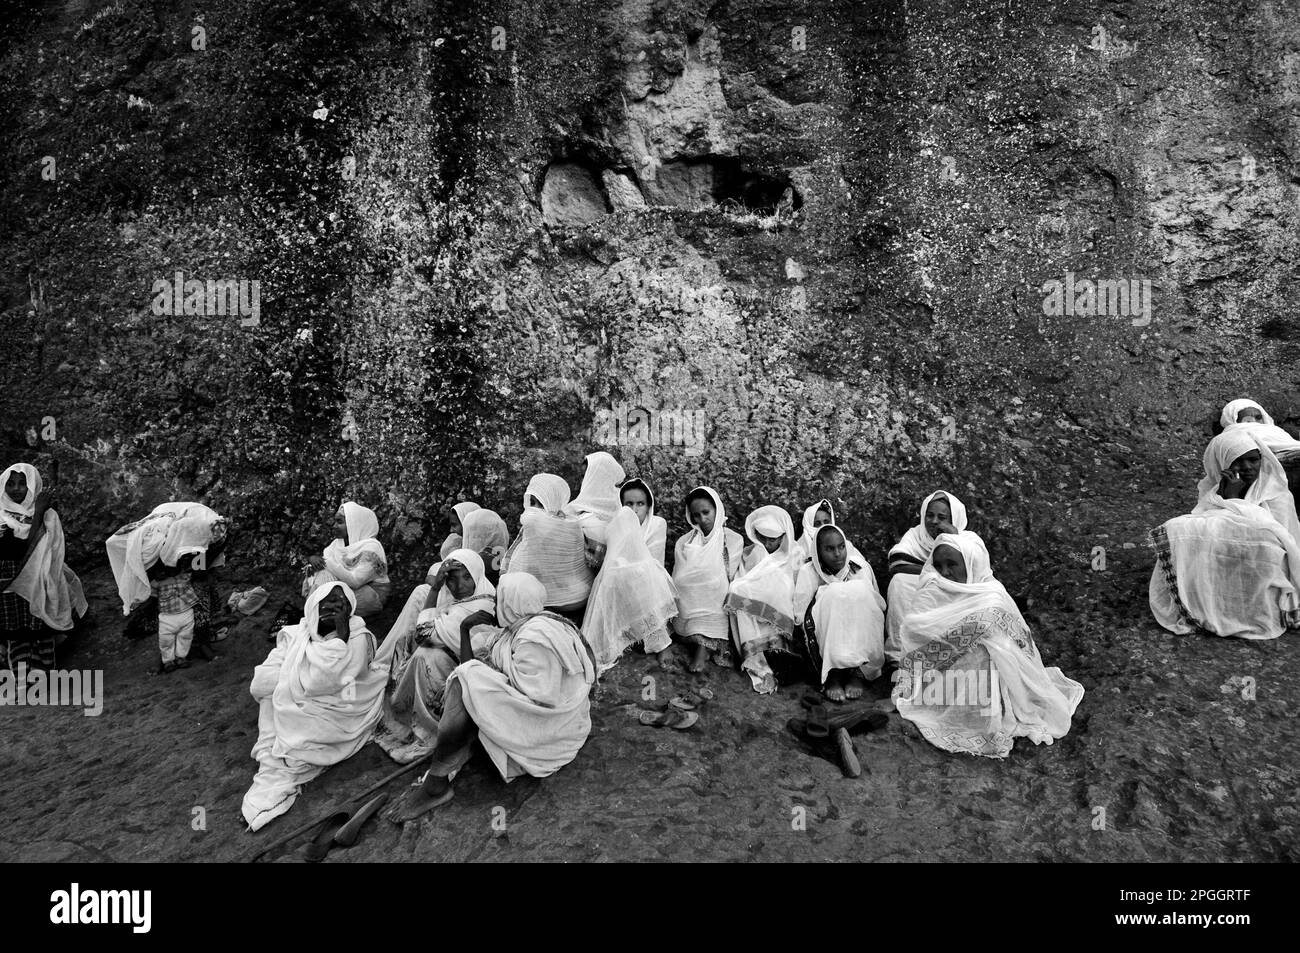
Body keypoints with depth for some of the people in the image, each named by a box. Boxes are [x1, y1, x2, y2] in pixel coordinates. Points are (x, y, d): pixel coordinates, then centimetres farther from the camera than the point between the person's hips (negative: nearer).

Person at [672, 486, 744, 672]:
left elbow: (734, 580, 0)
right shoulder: (683, 542, 14)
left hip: (717, 606, -1)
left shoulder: (734, 540, 7)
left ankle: (703, 646, -31)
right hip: (688, 606, 1)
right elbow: (678, 580, 6)